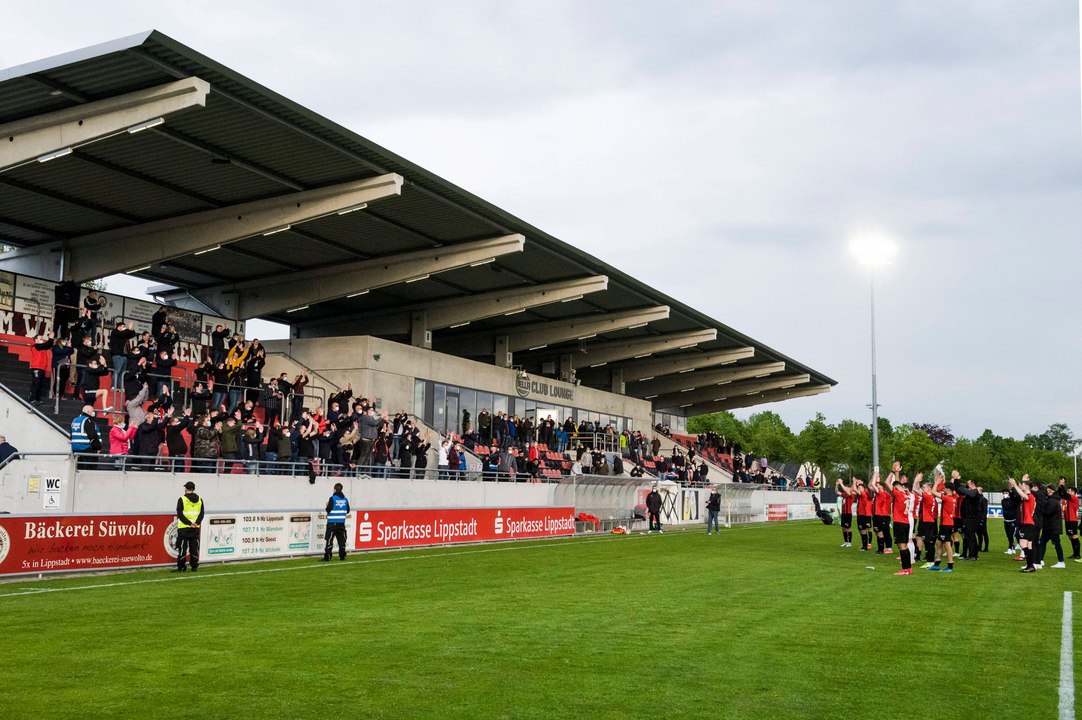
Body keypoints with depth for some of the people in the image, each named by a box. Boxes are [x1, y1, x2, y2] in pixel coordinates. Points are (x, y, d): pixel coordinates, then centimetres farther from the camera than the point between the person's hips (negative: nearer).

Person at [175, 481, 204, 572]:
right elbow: (201, 513, 2)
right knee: (194, 548, 8)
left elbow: (180, 514, -12)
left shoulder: (182, 499, -5)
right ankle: (194, 567, 10)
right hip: (196, 529, 4)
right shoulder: (199, 500, 8)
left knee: (182, 548, 1)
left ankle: (181, 567, 1)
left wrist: (189, 523, -13)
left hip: (184, 528, -4)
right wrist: (196, 523, -8)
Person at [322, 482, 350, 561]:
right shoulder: (345, 499, 5)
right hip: (341, 522, 5)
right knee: (341, 540, 10)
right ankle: (342, 556, 12)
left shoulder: (333, 498, -10)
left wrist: (327, 505, 8)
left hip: (332, 523, -5)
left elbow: (328, 510, -12)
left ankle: (327, 557, -7)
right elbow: (347, 511, 10)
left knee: (329, 540, -4)